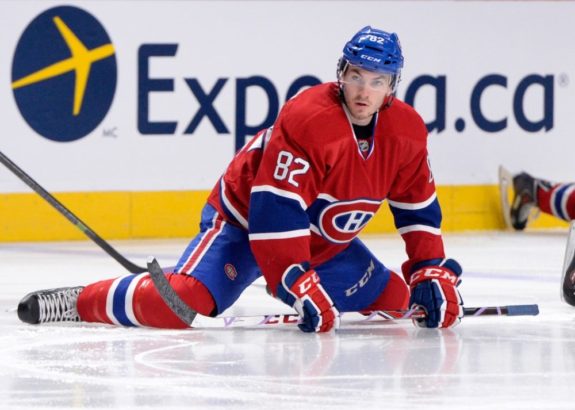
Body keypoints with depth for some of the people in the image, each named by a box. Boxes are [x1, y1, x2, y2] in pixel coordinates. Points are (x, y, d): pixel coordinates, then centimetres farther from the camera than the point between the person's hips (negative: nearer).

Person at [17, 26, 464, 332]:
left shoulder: (406, 132, -9)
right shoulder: (306, 119, -30)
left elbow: (419, 209, 4)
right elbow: (276, 213, -33)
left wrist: (433, 273, -6)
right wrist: (301, 287, -36)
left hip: (324, 243, 7)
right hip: (245, 222, -7)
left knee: (394, 301, 4)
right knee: (180, 302, -26)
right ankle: (84, 301, -7)